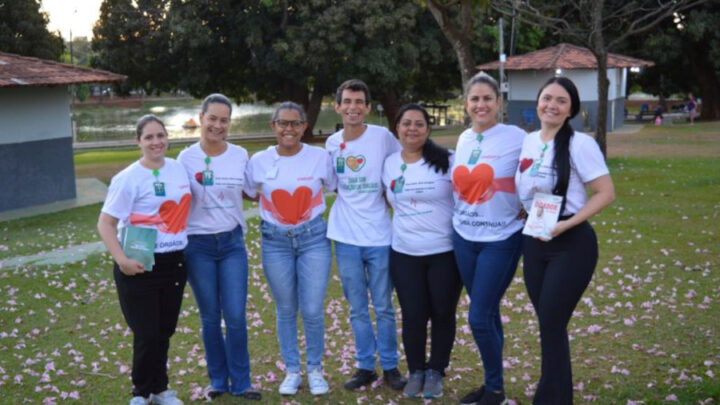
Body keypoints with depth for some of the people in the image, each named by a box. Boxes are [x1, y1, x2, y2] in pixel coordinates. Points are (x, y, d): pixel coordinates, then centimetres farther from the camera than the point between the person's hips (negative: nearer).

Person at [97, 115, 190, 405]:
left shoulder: (178, 168, 4)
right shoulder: (129, 178, -13)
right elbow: (105, 223, -12)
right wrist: (121, 260, -23)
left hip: (174, 263, 5)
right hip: (140, 267, -5)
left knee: (165, 330, 14)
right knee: (147, 334, 0)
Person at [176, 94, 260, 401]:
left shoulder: (241, 155, 0)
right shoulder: (187, 158, -5)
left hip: (232, 243, 1)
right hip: (198, 245, -1)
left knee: (236, 316, -1)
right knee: (210, 318, 8)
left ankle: (241, 382, 14)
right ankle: (218, 380, 24)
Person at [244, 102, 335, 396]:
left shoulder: (320, 156, -5)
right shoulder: (259, 161, -3)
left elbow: (336, 188, 8)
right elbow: (246, 194, 12)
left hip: (313, 238, -1)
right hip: (276, 241, 1)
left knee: (312, 311, -1)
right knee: (286, 310, 10)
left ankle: (315, 369, 20)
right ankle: (292, 370, 26)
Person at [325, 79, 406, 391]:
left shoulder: (383, 137, -8)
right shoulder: (332, 143, 3)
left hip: (379, 236, -3)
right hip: (345, 237, 3)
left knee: (383, 307, 8)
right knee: (357, 309, 11)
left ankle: (390, 366, 22)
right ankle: (365, 366, 23)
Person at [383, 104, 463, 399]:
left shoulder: (447, 161, -8)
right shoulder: (389, 164, 5)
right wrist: (402, 219, 10)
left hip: (445, 252, -2)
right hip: (404, 254, 3)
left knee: (442, 314, 7)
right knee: (413, 316, 6)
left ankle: (436, 372, 25)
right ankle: (416, 371, 24)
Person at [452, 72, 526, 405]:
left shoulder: (517, 138, -12)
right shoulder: (463, 139, 6)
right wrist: (457, 221, 12)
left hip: (500, 240, -5)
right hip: (464, 238, 5)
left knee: (479, 318, -5)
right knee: (488, 315, 14)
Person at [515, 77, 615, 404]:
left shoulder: (579, 144, -12)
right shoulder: (528, 141, 6)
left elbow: (606, 193, -14)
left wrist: (566, 225, -21)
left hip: (571, 244, -6)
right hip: (534, 242, 6)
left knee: (551, 325, -3)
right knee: (548, 324, 12)